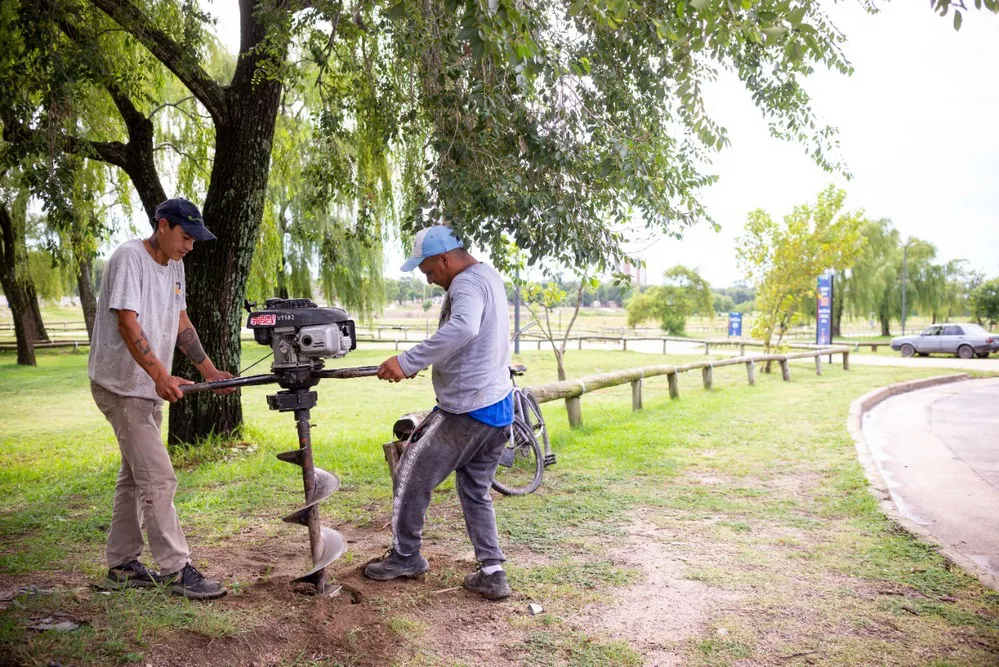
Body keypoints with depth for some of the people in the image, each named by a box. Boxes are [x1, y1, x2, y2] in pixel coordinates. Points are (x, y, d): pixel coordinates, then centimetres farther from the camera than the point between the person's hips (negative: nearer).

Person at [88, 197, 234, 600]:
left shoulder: (174, 265, 9)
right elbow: (128, 324, -25)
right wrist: (161, 375, -33)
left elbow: (180, 322, 13)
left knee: (134, 477, 15)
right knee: (159, 479, -9)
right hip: (121, 386, -9)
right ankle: (176, 570, -1)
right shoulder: (129, 258, -17)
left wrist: (209, 370, 7)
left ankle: (121, 566, 26)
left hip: (149, 388, 9)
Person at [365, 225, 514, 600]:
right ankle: (492, 573, 16)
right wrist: (419, 363, 12)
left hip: (465, 411, -9)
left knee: (412, 478, 8)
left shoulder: (466, 282, -17)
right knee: (476, 492, 18)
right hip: (498, 407, 10)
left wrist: (407, 361, -40)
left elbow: (463, 328, -38)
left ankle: (405, 557, 22)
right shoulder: (488, 275, 14)